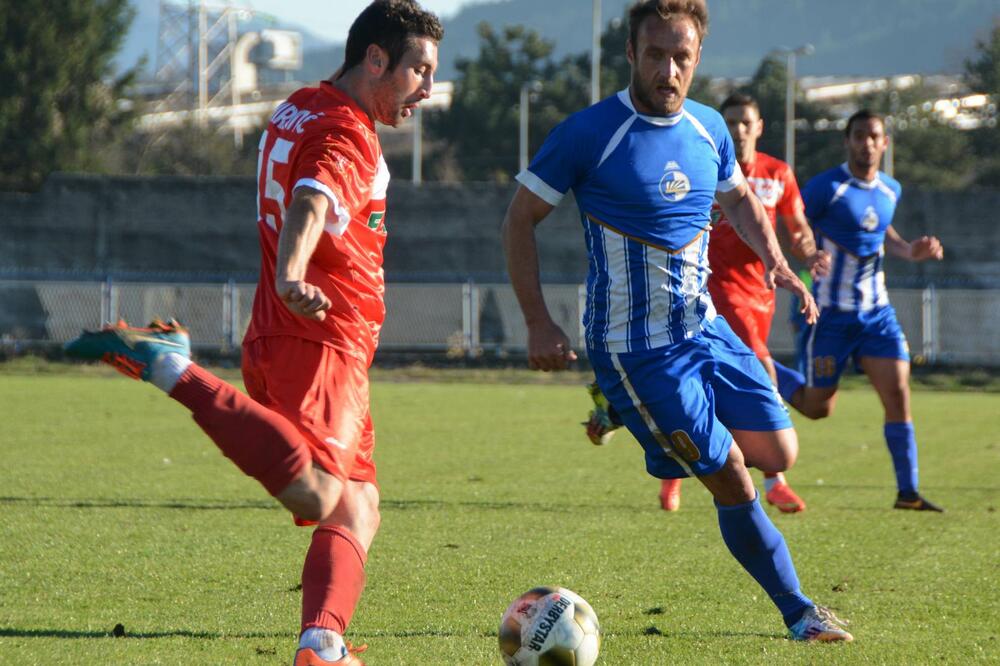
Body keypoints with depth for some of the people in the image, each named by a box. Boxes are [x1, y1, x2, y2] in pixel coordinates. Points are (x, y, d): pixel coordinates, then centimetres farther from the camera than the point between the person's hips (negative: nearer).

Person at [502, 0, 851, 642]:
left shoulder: (709, 128, 3)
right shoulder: (589, 133, -15)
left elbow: (739, 198, 23)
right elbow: (520, 219, -7)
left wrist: (774, 258, 2)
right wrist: (540, 324, -13)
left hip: (703, 324, 7)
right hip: (633, 344, -6)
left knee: (777, 453, 2)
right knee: (730, 478, -7)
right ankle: (799, 612, 9)